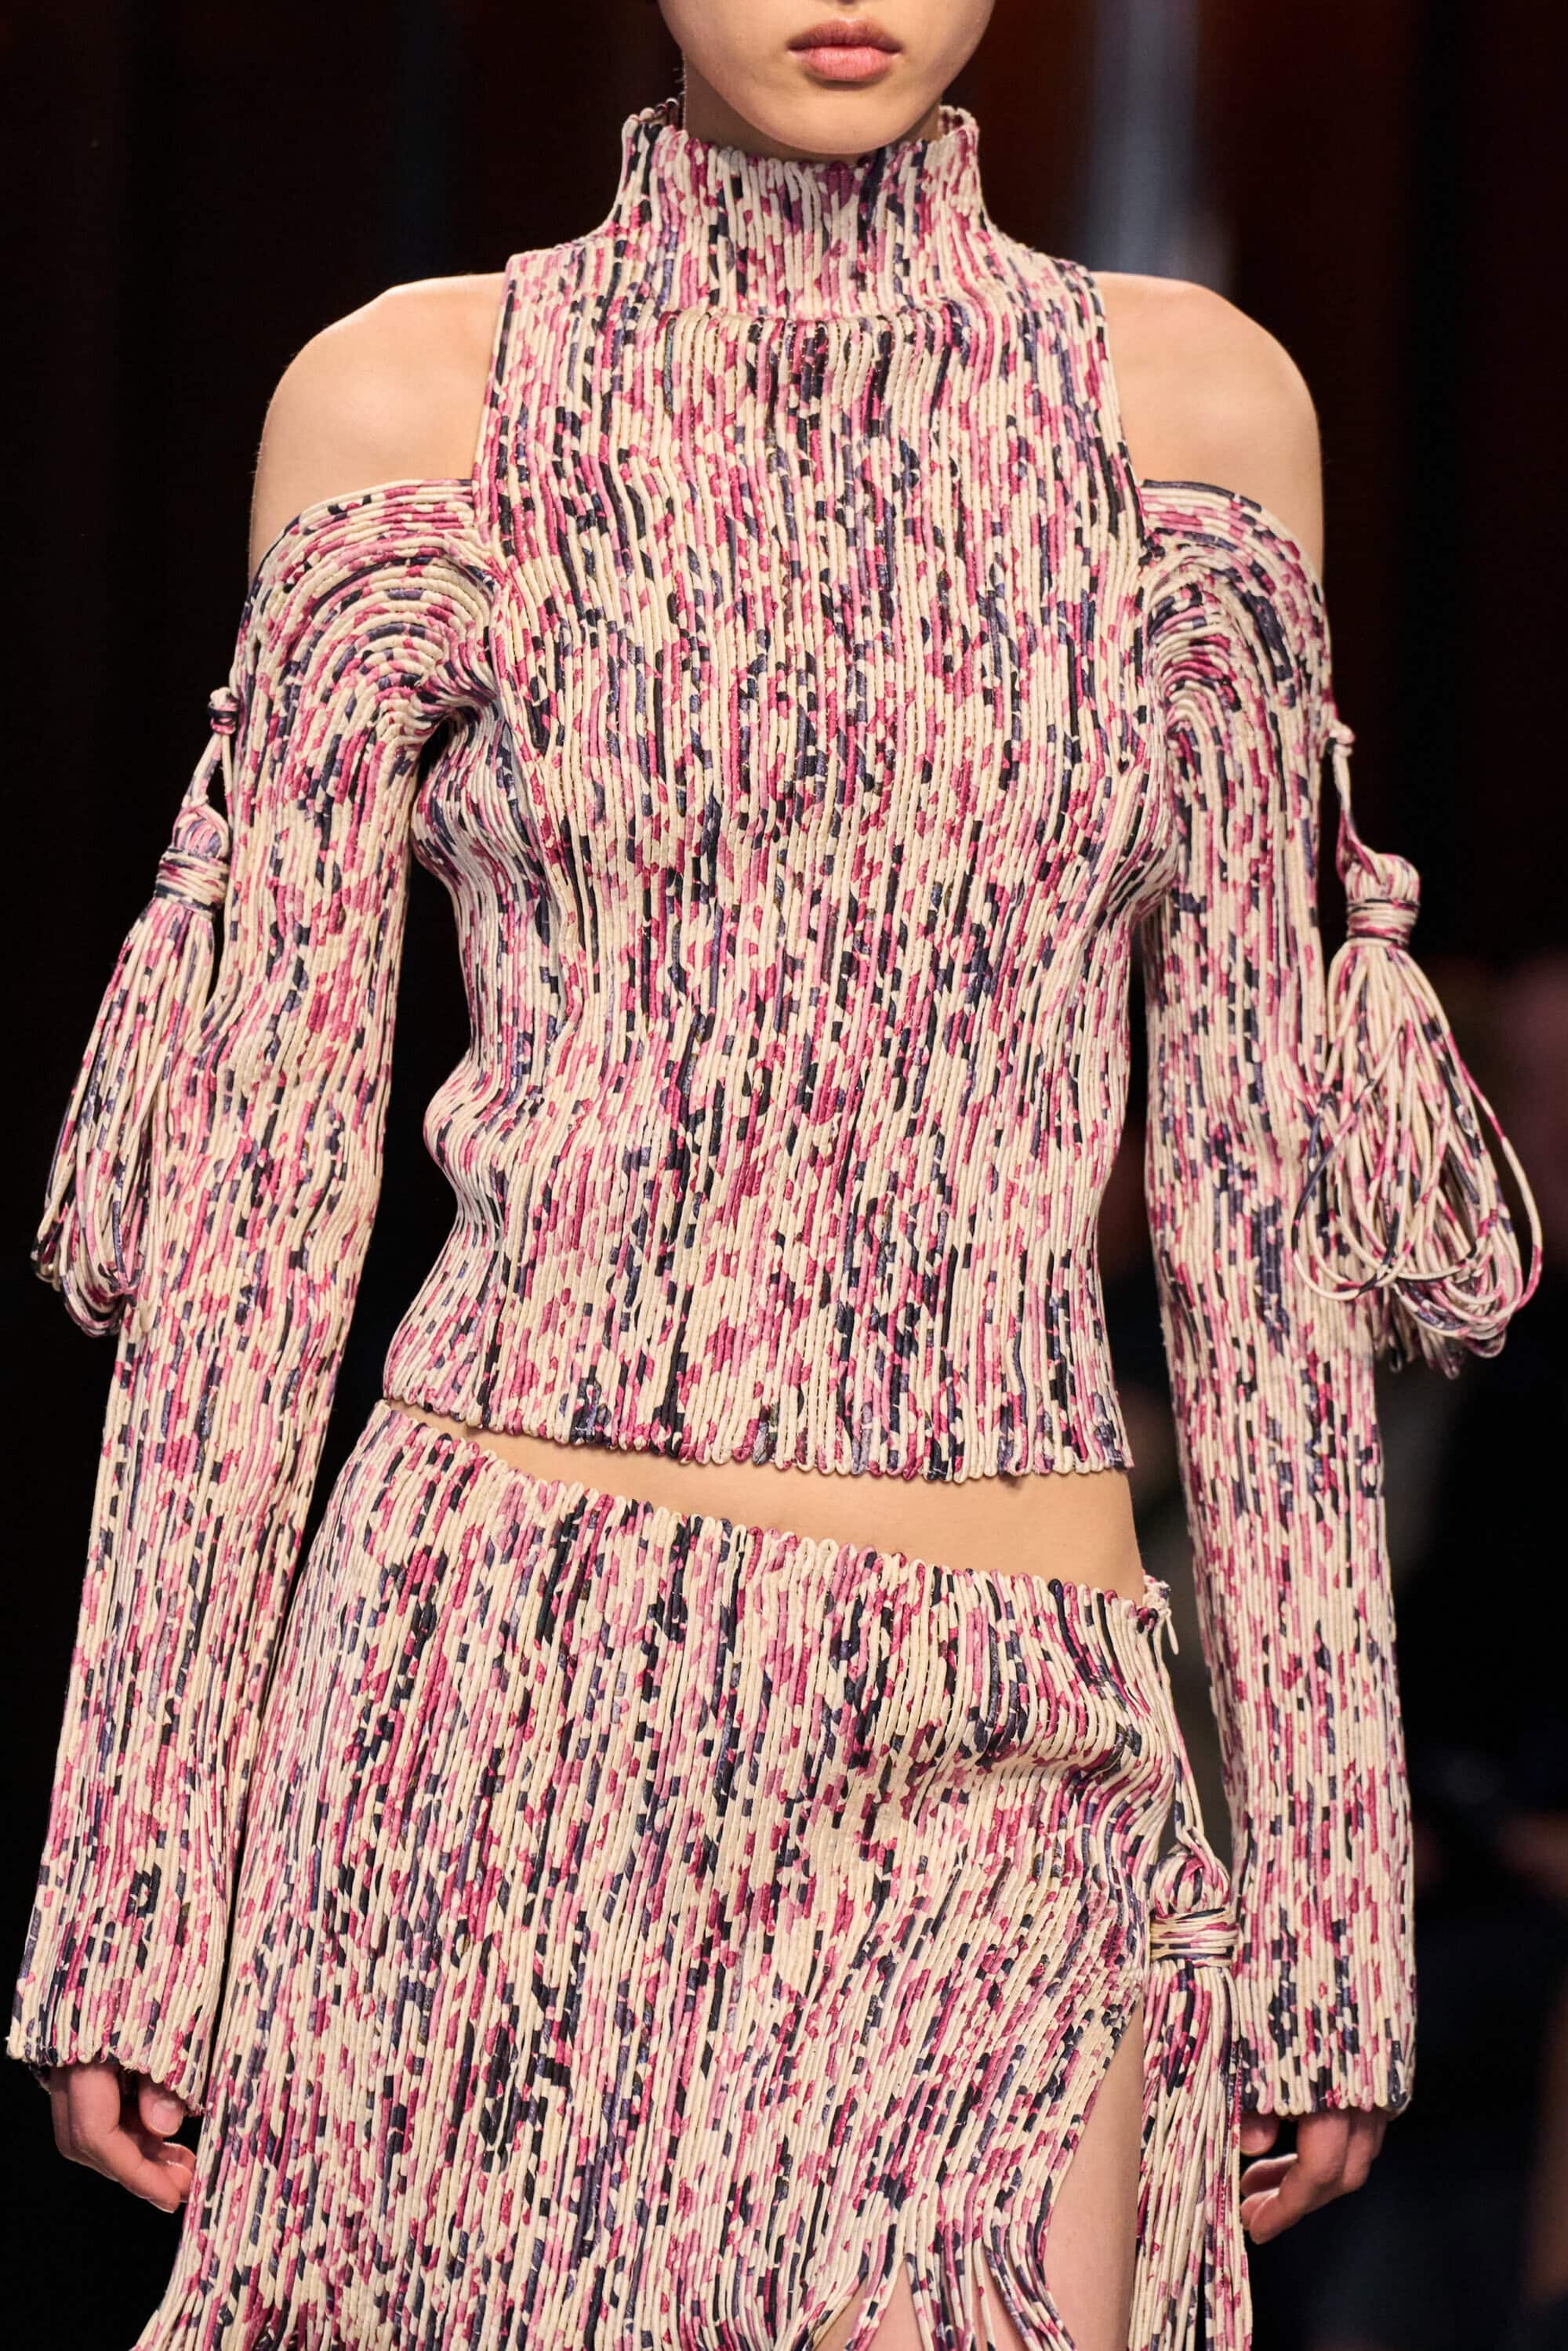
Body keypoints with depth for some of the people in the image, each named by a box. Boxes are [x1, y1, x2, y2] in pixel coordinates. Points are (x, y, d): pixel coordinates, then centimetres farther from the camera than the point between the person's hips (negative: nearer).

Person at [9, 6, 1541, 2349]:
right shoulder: (412, 396, 5)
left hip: (997, 1766, 1)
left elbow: (1252, 1186, 10)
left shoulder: (1195, 404, 9)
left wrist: (1328, 1861, 6)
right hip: (508, 1692, -1)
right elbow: (260, 1173, 4)